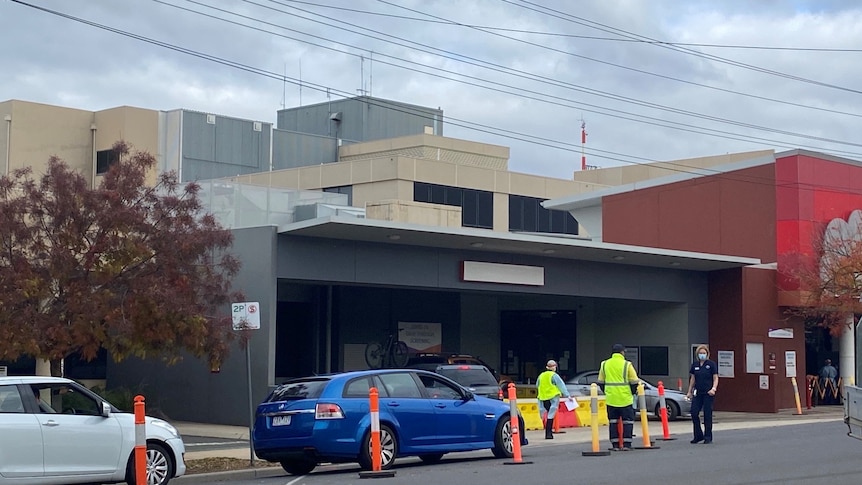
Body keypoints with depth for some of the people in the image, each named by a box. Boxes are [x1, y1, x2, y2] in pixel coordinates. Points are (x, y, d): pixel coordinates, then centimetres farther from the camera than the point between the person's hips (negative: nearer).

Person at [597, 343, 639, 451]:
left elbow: (601, 382, 12)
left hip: (610, 398, 3)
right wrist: (633, 392, 13)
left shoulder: (604, 364, 7)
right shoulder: (627, 365, -6)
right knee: (628, 421, 5)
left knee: (613, 421, 9)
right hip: (625, 398, -3)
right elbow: (634, 382, -4)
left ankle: (615, 445, 7)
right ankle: (626, 444, 0)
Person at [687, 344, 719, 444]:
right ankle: (698, 435, 11)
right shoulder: (694, 365, 8)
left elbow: (715, 378, -4)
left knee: (707, 414, -2)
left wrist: (714, 388, -20)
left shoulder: (711, 364, -4)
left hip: (708, 393, -4)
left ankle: (708, 437, 8)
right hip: (698, 393, 4)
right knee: (694, 413, -2)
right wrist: (689, 392, 12)